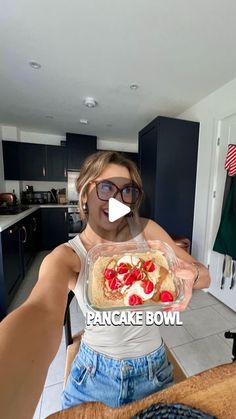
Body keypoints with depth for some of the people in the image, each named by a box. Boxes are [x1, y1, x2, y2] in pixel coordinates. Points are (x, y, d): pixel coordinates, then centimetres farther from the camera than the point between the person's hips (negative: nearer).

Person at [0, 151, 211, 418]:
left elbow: (204, 275, -12)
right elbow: (42, 312, -42)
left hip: (152, 370, 2)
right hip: (93, 373, -1)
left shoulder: (146, 230, -16)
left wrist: (192, 274, -36)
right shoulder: (66, 256, -22)